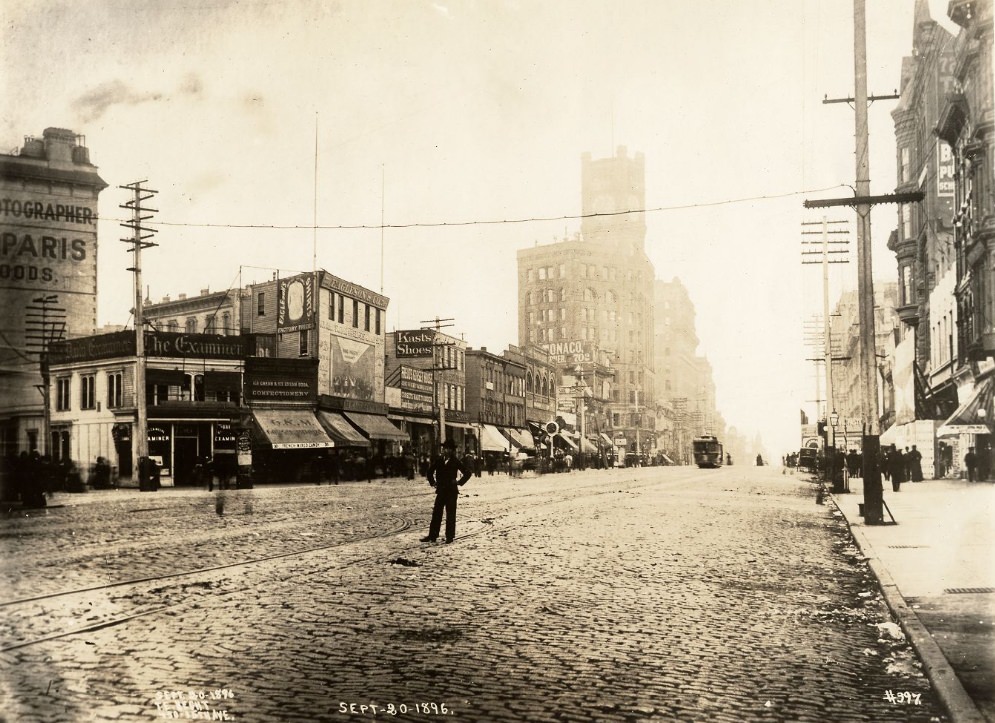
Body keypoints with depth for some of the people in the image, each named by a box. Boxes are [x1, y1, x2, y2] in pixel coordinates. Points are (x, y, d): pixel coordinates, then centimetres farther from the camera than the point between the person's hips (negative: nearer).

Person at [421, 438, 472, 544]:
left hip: (451, 491, -4)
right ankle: (432, 536, 7)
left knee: (450, 514, 2)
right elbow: (430, 471, 20)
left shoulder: (456, 461, -6)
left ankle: (450, 536, 9)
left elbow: (468, 472, -5)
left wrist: (459, 482, -7)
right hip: (440, 491, 4)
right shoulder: (439, 461, 5)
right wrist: (432, 482, 12)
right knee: (436, 513, 4)